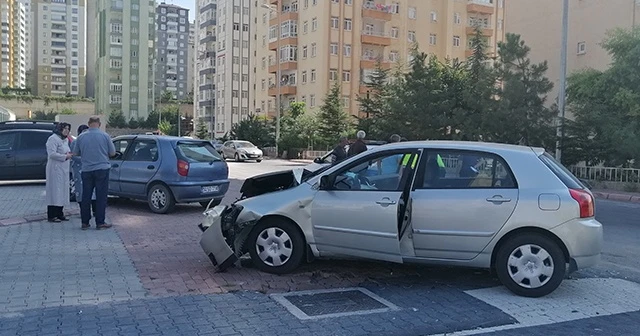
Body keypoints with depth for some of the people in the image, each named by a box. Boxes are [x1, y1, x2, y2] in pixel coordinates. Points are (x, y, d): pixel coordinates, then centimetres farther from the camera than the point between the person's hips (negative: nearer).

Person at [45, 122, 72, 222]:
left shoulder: (66, 139, 19)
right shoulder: (53, 139, -10)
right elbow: (52, 154, -19)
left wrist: (69, 154, 7)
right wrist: (65, 156, -18)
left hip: (64, 169, 9)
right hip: (55, 168, -9)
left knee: (62, 191, 10)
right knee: (55, 191, -8)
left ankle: (60, 214, 17)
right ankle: (52, 216, -5)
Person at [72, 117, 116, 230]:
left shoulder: (81, 137, 1)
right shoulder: (105, 136, -5)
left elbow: (75, 153, 9)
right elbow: (112, 153, 0)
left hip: (86, 170, 2)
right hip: (102, 169, -2)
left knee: (86, 197, 10)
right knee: (101, 197, 1)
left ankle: (85, 222, 14)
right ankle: (100, 222, 1)